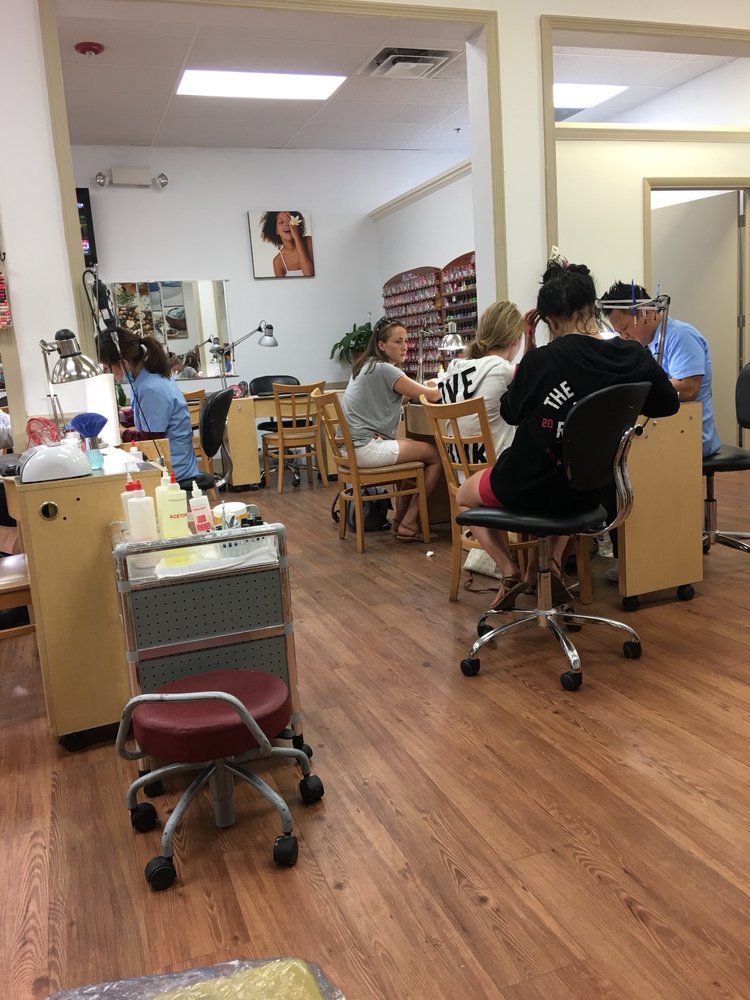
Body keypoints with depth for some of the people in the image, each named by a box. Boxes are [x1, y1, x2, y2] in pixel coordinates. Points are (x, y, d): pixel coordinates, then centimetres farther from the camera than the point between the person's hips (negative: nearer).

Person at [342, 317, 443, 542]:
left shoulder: (367, 366, 15)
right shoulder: (384, 369, -14)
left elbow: (397, 400, 20)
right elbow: (432, 396, -13)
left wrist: (419, 389, 4)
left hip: (355, 445, 10)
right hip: (367, 448, -10)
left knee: (418, 448, 23)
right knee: (437, 455, -5)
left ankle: (400, 518, 23)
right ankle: (408, 525, 1)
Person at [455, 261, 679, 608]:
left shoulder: (540, 361, -23)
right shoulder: (634, 357, -11)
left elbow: (510, 413, -3)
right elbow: (668, 405, 8)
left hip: (527, 487, -4)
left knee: (464, 495, 27)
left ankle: (510, 574, 10)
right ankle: (551, 562, 24)